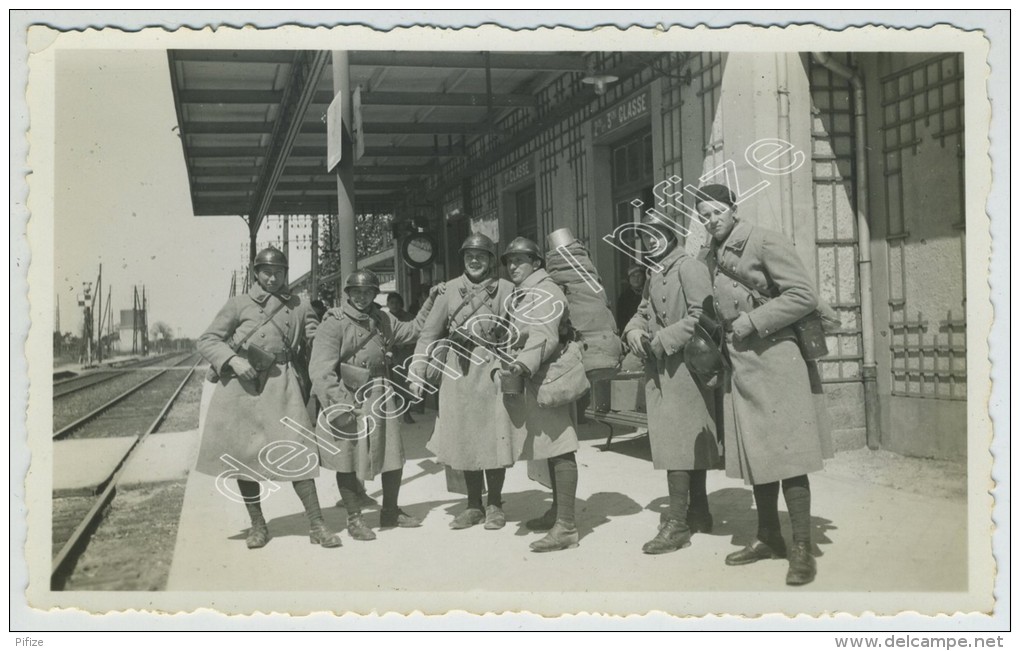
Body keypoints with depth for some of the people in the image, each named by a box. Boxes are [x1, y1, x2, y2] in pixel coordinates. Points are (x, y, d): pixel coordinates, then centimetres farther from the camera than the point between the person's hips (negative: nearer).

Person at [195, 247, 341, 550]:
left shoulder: (300, 308, 12)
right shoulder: (239, 304, 8)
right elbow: (207, 340, 5)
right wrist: (232, 360, -11)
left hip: (281, 385, 0)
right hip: (240, 385, 1)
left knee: (296, 451, -9)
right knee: (242, 456, 4)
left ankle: (316, 524, -3)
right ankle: (257, 524, 19)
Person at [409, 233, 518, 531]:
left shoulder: (504, 288, 0)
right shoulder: (450, 289, 7)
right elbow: (430, 332, 8)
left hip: (491, 370, -3)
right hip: (457, 371, 3)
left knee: (493, 438, 0)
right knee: (464, 439, 8)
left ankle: (494, 504, 16)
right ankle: (473, 506, 21)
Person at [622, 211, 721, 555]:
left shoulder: (689, 267, -10)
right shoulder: (655, 275, 18)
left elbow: (700, 315, -20)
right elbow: (643, 312, 23)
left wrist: (663, 340, -20)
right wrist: (634, 330, 1)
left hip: (682, 366, -9)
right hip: (658, 371, 9)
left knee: (677, 443, -9)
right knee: (690, 443, 15)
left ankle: (677, 523, -7)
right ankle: (698, 512, 24)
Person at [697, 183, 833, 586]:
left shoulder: (765, 243, -6)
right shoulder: (710, 258, 14)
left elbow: (804, 295, -12)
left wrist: (751, 322, -14)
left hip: (773, 359, -7)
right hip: (739, 366, 7)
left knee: (787, 456, -6)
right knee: (754, 457, 12)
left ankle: (802, 550, 1)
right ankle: (769, 539, 23)